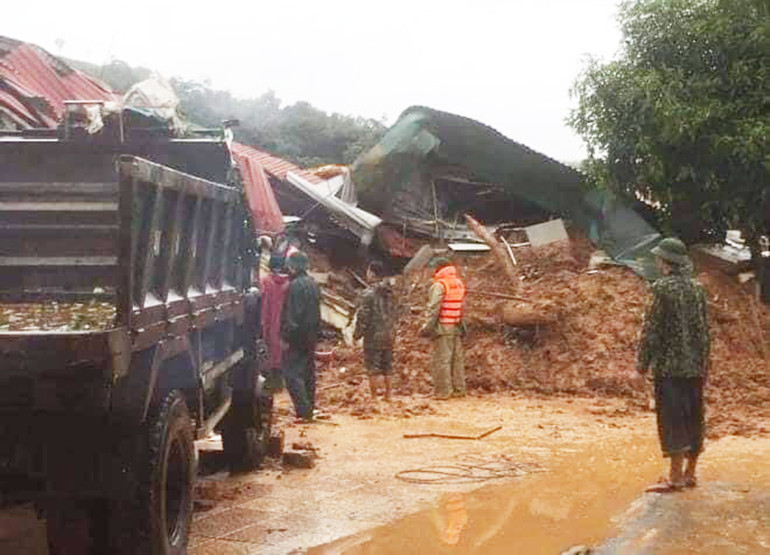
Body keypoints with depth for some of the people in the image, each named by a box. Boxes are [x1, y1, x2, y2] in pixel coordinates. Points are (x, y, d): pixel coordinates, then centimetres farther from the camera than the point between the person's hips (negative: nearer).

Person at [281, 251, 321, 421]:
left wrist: (286, 336, -16)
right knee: (308, 372, 15)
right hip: (311, 336, 9)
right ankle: (310, 408, 20)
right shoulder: (313, 284, 12)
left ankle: (304, 410, -13)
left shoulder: (295, 285, -16)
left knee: (292, 373, -7)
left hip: (297, 337, -9)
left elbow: (292, 315, -19)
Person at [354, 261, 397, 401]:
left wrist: (358, 333, -2)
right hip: (389, 336, 7)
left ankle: (374, 397, 3)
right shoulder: (390, 292, 6)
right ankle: (388, 396, 19)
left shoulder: (370, 294, -16)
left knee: (373, 369, 0)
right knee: (388, 368, 13)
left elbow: (363, 316, -14)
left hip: (373, 337, -7)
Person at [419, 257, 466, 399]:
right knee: (458, 358, 12)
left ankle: (443, 391, -2)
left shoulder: (439, 285, -11)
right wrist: (460, 324, 18)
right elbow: (462, 306, 14)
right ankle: (459, 389, 17)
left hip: (443, 328, -7)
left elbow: (434, 309, -14)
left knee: (442, 360, -3)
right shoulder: (460, 284, 12)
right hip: (457, 328, 7)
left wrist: (428, 327, -10)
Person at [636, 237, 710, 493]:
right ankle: (690, 473, 20)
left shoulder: (664, 288, -12)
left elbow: (652, 328, -12)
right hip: (695, 366, 7)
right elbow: (704, 330, 13)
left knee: (672, 419, -5)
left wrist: (643, 361, -5)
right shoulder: (697, 288, 9)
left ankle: (675, 478, -4)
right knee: (693, 419, 12)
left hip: (670, 366, -7)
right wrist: (704, 365, 19)